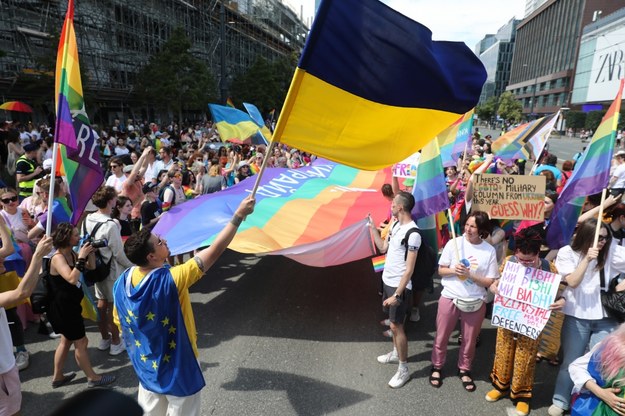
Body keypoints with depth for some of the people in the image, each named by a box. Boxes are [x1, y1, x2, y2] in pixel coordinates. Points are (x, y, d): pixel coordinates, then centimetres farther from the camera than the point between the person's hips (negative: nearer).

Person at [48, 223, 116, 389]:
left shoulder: (72, 254, 2)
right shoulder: (58, 258, -23)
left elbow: (91, 267, 10)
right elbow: (72, 279, -36)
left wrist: (90, 251, -5)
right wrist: (81, 257, -33)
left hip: (70, 305, 9)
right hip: (63, 308, -9)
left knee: (67, 340, 21)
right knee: (81, 342, 3)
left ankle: (58, 377, 36)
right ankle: (92, 378, 16)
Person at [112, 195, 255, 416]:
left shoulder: (121, 283, -12)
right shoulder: (170, 279, -33)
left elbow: (120, 323, 3)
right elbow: (215, 251, -34)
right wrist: (239, 215, -30)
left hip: (145, 365, 6)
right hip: (176, 367, -6)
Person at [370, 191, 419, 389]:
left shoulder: (413, 233, -25)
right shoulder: (396, 225, 3)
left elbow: (409, 269, -23)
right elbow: (383, 248, 14)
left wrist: (397, 294, -22)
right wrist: (373, 228, 8)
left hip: (399, 286, -8)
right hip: (388, 281, 9)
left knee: (396, 325, 1)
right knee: (394, 322, 22)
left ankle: (403, 369, 15)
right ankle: (396, 353, 41)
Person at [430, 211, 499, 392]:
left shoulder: (489, 250, -7)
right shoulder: (453, 243, -7)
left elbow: (489, 281, -5)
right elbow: (441, 270, 0)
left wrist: (470, 275, -20)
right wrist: (453, 270, -20)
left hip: (475, 302, 0)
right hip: (450, 298, 0)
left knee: (469, 340, 15)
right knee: (442, 336, 12)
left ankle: (464, 370, 38)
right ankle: (437, 367, 33)